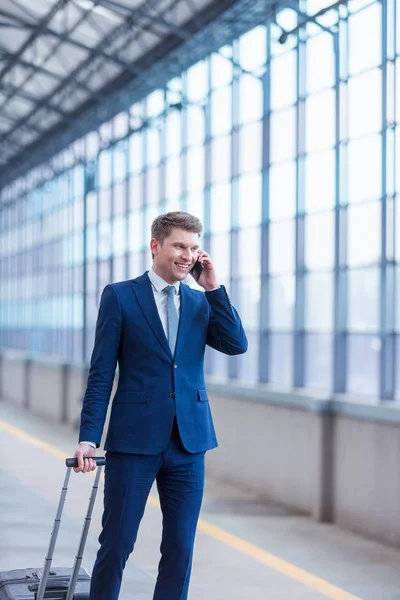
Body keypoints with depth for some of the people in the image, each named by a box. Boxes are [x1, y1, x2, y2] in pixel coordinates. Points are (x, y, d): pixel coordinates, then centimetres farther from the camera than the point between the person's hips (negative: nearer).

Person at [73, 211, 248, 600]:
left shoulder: (201, 301, 12)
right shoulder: (120, 296, 0)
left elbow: (236, 345, -2)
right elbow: (101, 373, -3)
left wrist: (213, 288, -5)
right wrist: (88, 437, -9)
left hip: (189, 440, 4)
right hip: (135, 438, -4)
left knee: (181, 546, 7)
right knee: (117, 543, 1)